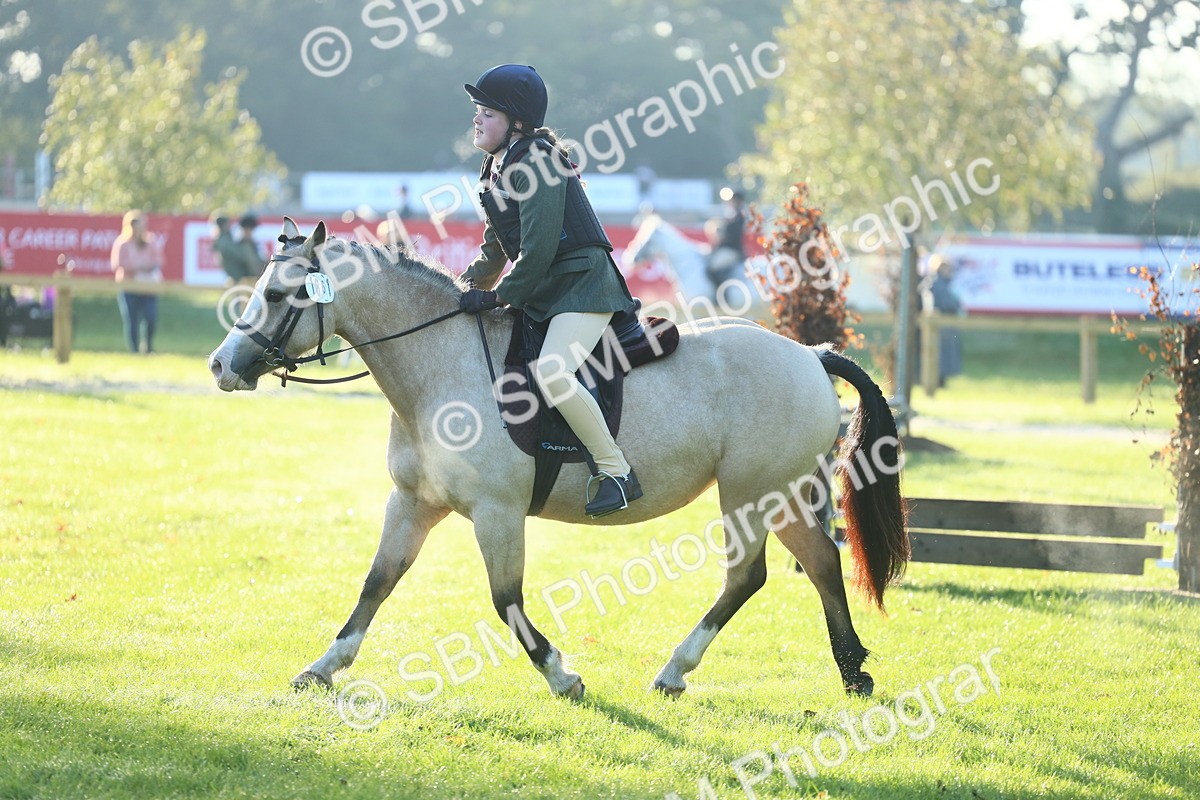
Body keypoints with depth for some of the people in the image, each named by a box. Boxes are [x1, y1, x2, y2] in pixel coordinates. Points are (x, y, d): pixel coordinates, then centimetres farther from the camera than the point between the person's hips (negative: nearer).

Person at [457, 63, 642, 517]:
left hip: (583, 284, -11)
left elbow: (538, 250, -21)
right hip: (540, 293, 11)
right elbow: (495, 249, 23)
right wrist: (468, 293, 14)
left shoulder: (536, 163, -16)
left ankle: (617, 473, -21)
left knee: (550, 371, -30)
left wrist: (500, 296, -15)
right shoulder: (496, 169, 14)